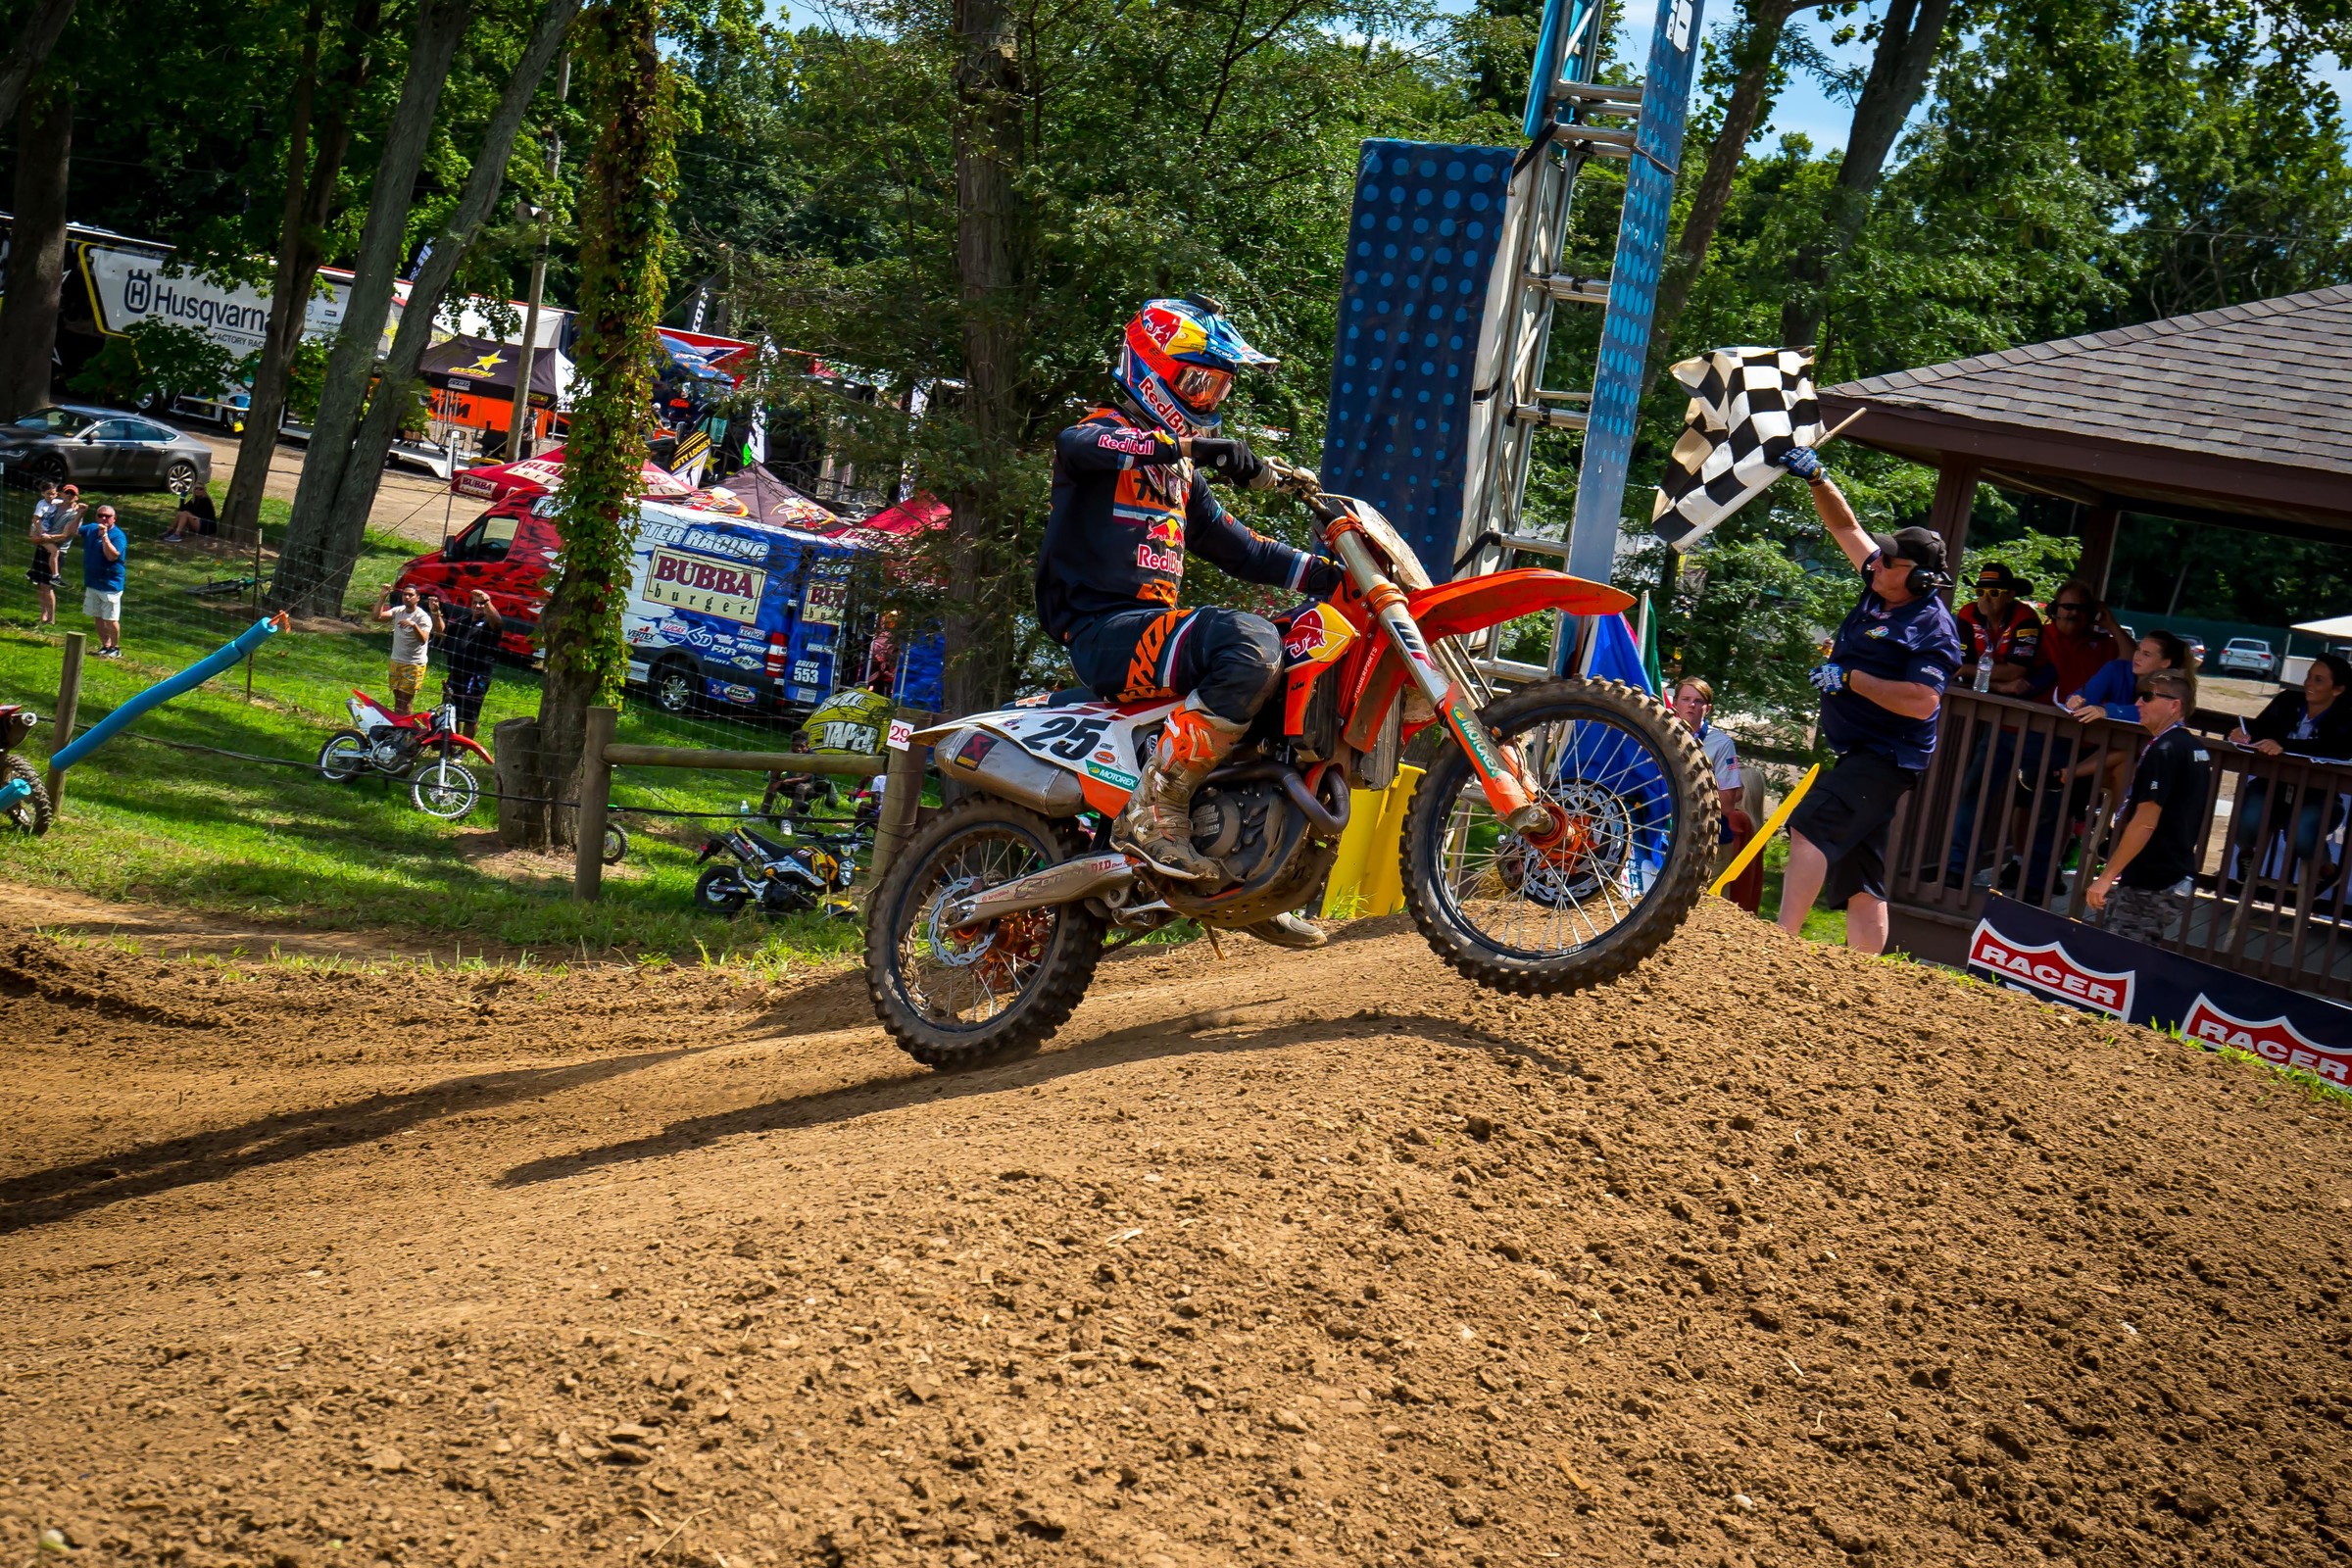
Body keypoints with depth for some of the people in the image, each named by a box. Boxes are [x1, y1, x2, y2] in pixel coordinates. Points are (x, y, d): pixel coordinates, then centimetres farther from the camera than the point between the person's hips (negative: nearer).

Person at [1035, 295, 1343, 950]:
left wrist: (1327, 575, 12)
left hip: (1157, 626, 9)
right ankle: (1154, 814, -33)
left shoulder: (1181, 476, 27)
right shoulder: (1107, 430, 0)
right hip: (1104, 629, -9)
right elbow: (1077, 445, -25)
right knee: (1251, 643, -33)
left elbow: (1239, 548, 26)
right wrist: (1189, 446, -38)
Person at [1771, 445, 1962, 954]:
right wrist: (1815, 479, 7)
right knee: (1859, 880, 8)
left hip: (1886, 759, -10)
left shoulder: (1933, 630, -15)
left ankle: (1783, 938, -34)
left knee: (1810, 826, -27)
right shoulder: (1881, 588, 9)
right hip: (1856, 754, 10)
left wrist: (1849, 679, -21)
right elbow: (1845, 526, 18)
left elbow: (1922, 701, -26)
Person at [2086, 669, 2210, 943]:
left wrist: (2106, 877, -20)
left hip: (2147, 884, -10)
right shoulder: (2197, 749, 13)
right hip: (2178, 880, 10)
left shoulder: (2164, 750, -15)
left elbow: (2145, 823, -20)